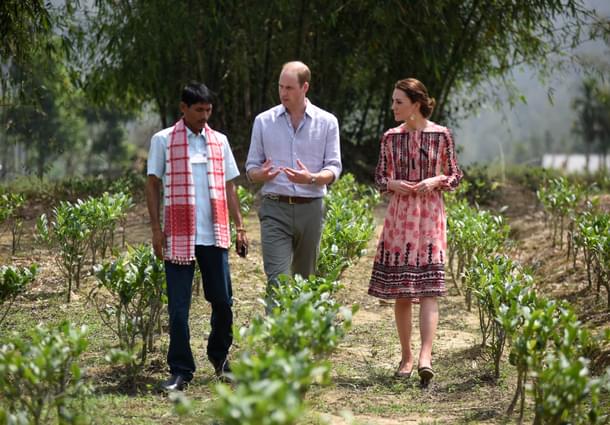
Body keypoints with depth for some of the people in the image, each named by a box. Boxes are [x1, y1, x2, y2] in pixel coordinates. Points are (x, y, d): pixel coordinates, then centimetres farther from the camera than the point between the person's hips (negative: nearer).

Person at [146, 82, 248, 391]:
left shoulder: (219, 141, 12)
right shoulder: (163, 141, 3)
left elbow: (229, 187, 15)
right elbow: (152, 185, 3)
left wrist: (240, 227, 8)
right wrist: (156, 229, -5)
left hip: (215, 236, 3)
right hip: (179, 235, -3)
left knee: (222, 300, 6)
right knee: (178, 307, 0)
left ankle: (219, 356, 28)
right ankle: (180, 371, 7)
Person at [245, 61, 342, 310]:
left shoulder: (327, 122, 5)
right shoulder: (264, 121, 6)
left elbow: (334, 168, 3)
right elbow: (251, 167, 9)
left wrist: (311, 178, -19)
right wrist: (261, 174, -16)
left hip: (310, 208, 1)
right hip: (275, 208, -1)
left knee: (305, 280, 10)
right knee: (278, 279, -13)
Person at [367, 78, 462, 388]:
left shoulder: (440, 135, -1)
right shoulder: (390, 137, 6)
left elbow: (455, 176, 5)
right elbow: (379, 178, 12)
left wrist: (436, 181, -14)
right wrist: (392, 184, -10)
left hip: (429, 215, -3)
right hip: (399, 216, 3)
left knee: (428, 288, -12)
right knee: (399, 291, 5)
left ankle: (425, 357, -23)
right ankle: (406, 356, 16)